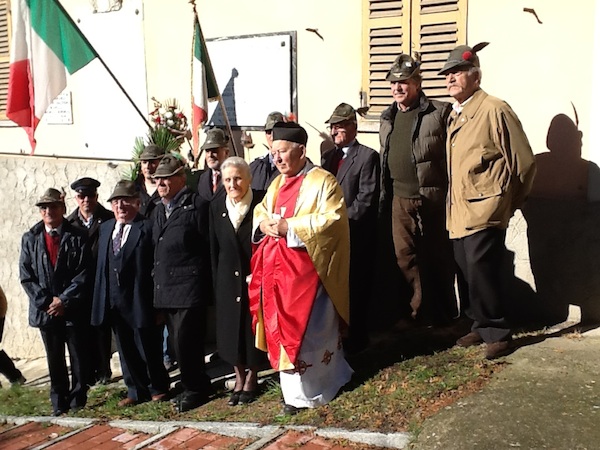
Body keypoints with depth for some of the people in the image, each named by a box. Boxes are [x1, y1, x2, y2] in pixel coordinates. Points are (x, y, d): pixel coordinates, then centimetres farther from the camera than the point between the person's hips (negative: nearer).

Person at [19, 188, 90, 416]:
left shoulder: (78, 237, -2)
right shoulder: (30, 239, 6)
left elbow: (84, 274, -7)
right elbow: (26, 276, 2)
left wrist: (64, 300, -13)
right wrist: (46, 301, -8)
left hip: (74, 309, -2)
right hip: (46, 310, 2)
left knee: (79, 356, 6)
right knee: (54, 359, 10)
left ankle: (78, 399, 20)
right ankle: (59, 403, 21)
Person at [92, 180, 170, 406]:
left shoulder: (147, 228, -10)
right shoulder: (105, 228, 12)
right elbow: (101, 265, 12)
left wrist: (156, 300, -16)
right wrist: (102, 299, 7)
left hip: (139, 301, -6)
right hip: (114, 301, 7)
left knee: (148, 348, 7)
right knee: (125, 350, 15)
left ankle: (157, 388, 28)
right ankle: (136, 391, 30)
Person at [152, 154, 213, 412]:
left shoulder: (196, 205, -7)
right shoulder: (158, 210, 17)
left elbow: (208, 245, -8)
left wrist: (207, 284, -9)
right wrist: (156, 280, 13)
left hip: (189, 287, -8)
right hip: (165, 288, 8)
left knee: (185, 341, -7)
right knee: (179, 342, 12)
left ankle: (196, 389, 11)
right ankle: (193, 386, 25)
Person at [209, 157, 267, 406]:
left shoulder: (260, 205, -10)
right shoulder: (216, 207, 1)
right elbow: (214, 248, 6)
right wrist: (216, 281, 3)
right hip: (227, 279, 3)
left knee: (254, 327, 6)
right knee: (230, 329, 9)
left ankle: (252, 377, 26)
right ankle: (239, 378, 27)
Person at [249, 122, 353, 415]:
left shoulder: (322, 182, -8)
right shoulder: (277, 184, 16)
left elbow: (332, 221, -18)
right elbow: (260, 212, 20)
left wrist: (289, 227, -22)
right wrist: (264, 224, -4)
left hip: (305, 269, -7)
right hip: (276, 269, 7)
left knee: (306, 330, 0)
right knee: (281, 328, 11)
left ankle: (305, 391, 16)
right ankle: (295, 387, 25)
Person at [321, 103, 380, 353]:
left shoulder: (367, 156, -4)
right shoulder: (328, 156, 18)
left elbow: (366, 199, -11)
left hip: (355, 234, -6)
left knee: (354, 288, 1)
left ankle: (355, 339, 13)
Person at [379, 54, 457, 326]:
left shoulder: (439, 113, -6)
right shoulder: (388, 118, 15)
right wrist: (384, 196, 17)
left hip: (432, 198, -6)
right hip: (399, 199, 6)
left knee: (436, 257, 3)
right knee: (405, 257, 7)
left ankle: (442, 316, 18)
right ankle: (416, 312, 19)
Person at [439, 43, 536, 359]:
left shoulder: (495, 110, -9)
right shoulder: (454, 115, 15)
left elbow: (524, 161, -6)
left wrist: (510, 201, 3)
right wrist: (453, 203, 15)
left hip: (484, 211, -8)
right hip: (458, 211, 8)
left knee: (480, 271, -9)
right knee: (467, 273, 11)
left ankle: (497, 333, 6)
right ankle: (481, 326, 26)